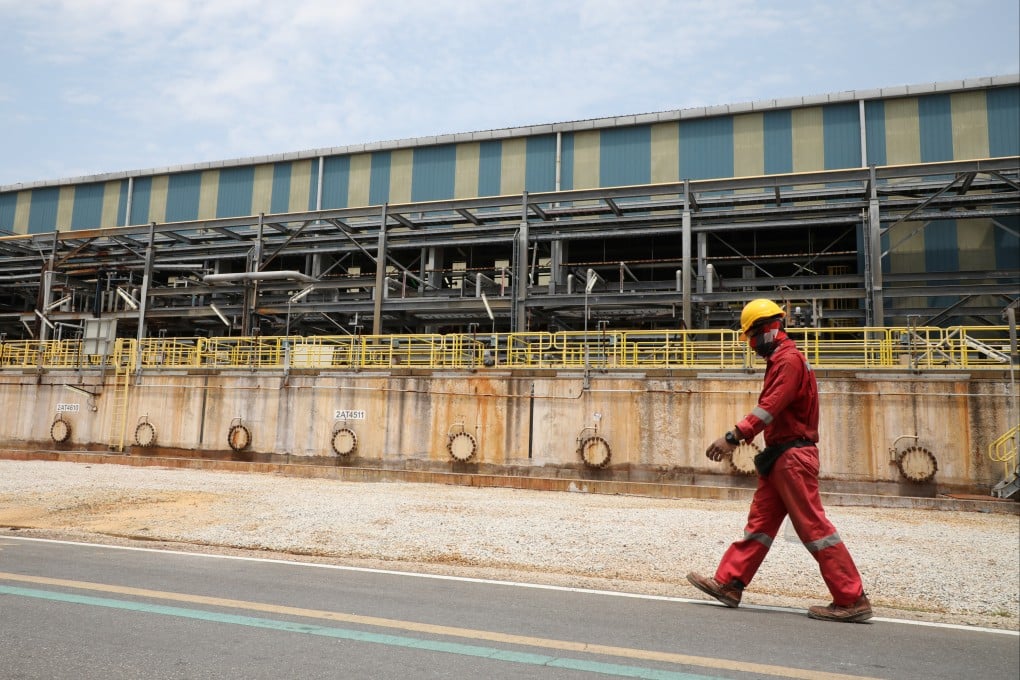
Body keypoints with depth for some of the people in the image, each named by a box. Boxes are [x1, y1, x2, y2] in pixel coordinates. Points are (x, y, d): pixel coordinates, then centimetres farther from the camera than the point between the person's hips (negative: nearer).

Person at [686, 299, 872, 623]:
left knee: (813, 526, -5)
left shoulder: (789, 359, -13)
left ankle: (852, 600, 2)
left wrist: (733, 437, -25)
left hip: (793, 455, -10)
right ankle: (728, 584, 16)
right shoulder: (780, 360, 18)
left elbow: (769, 407, -23)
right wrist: (736, 437, 14)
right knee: (760, 521, 11)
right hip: (780, 456, 10)